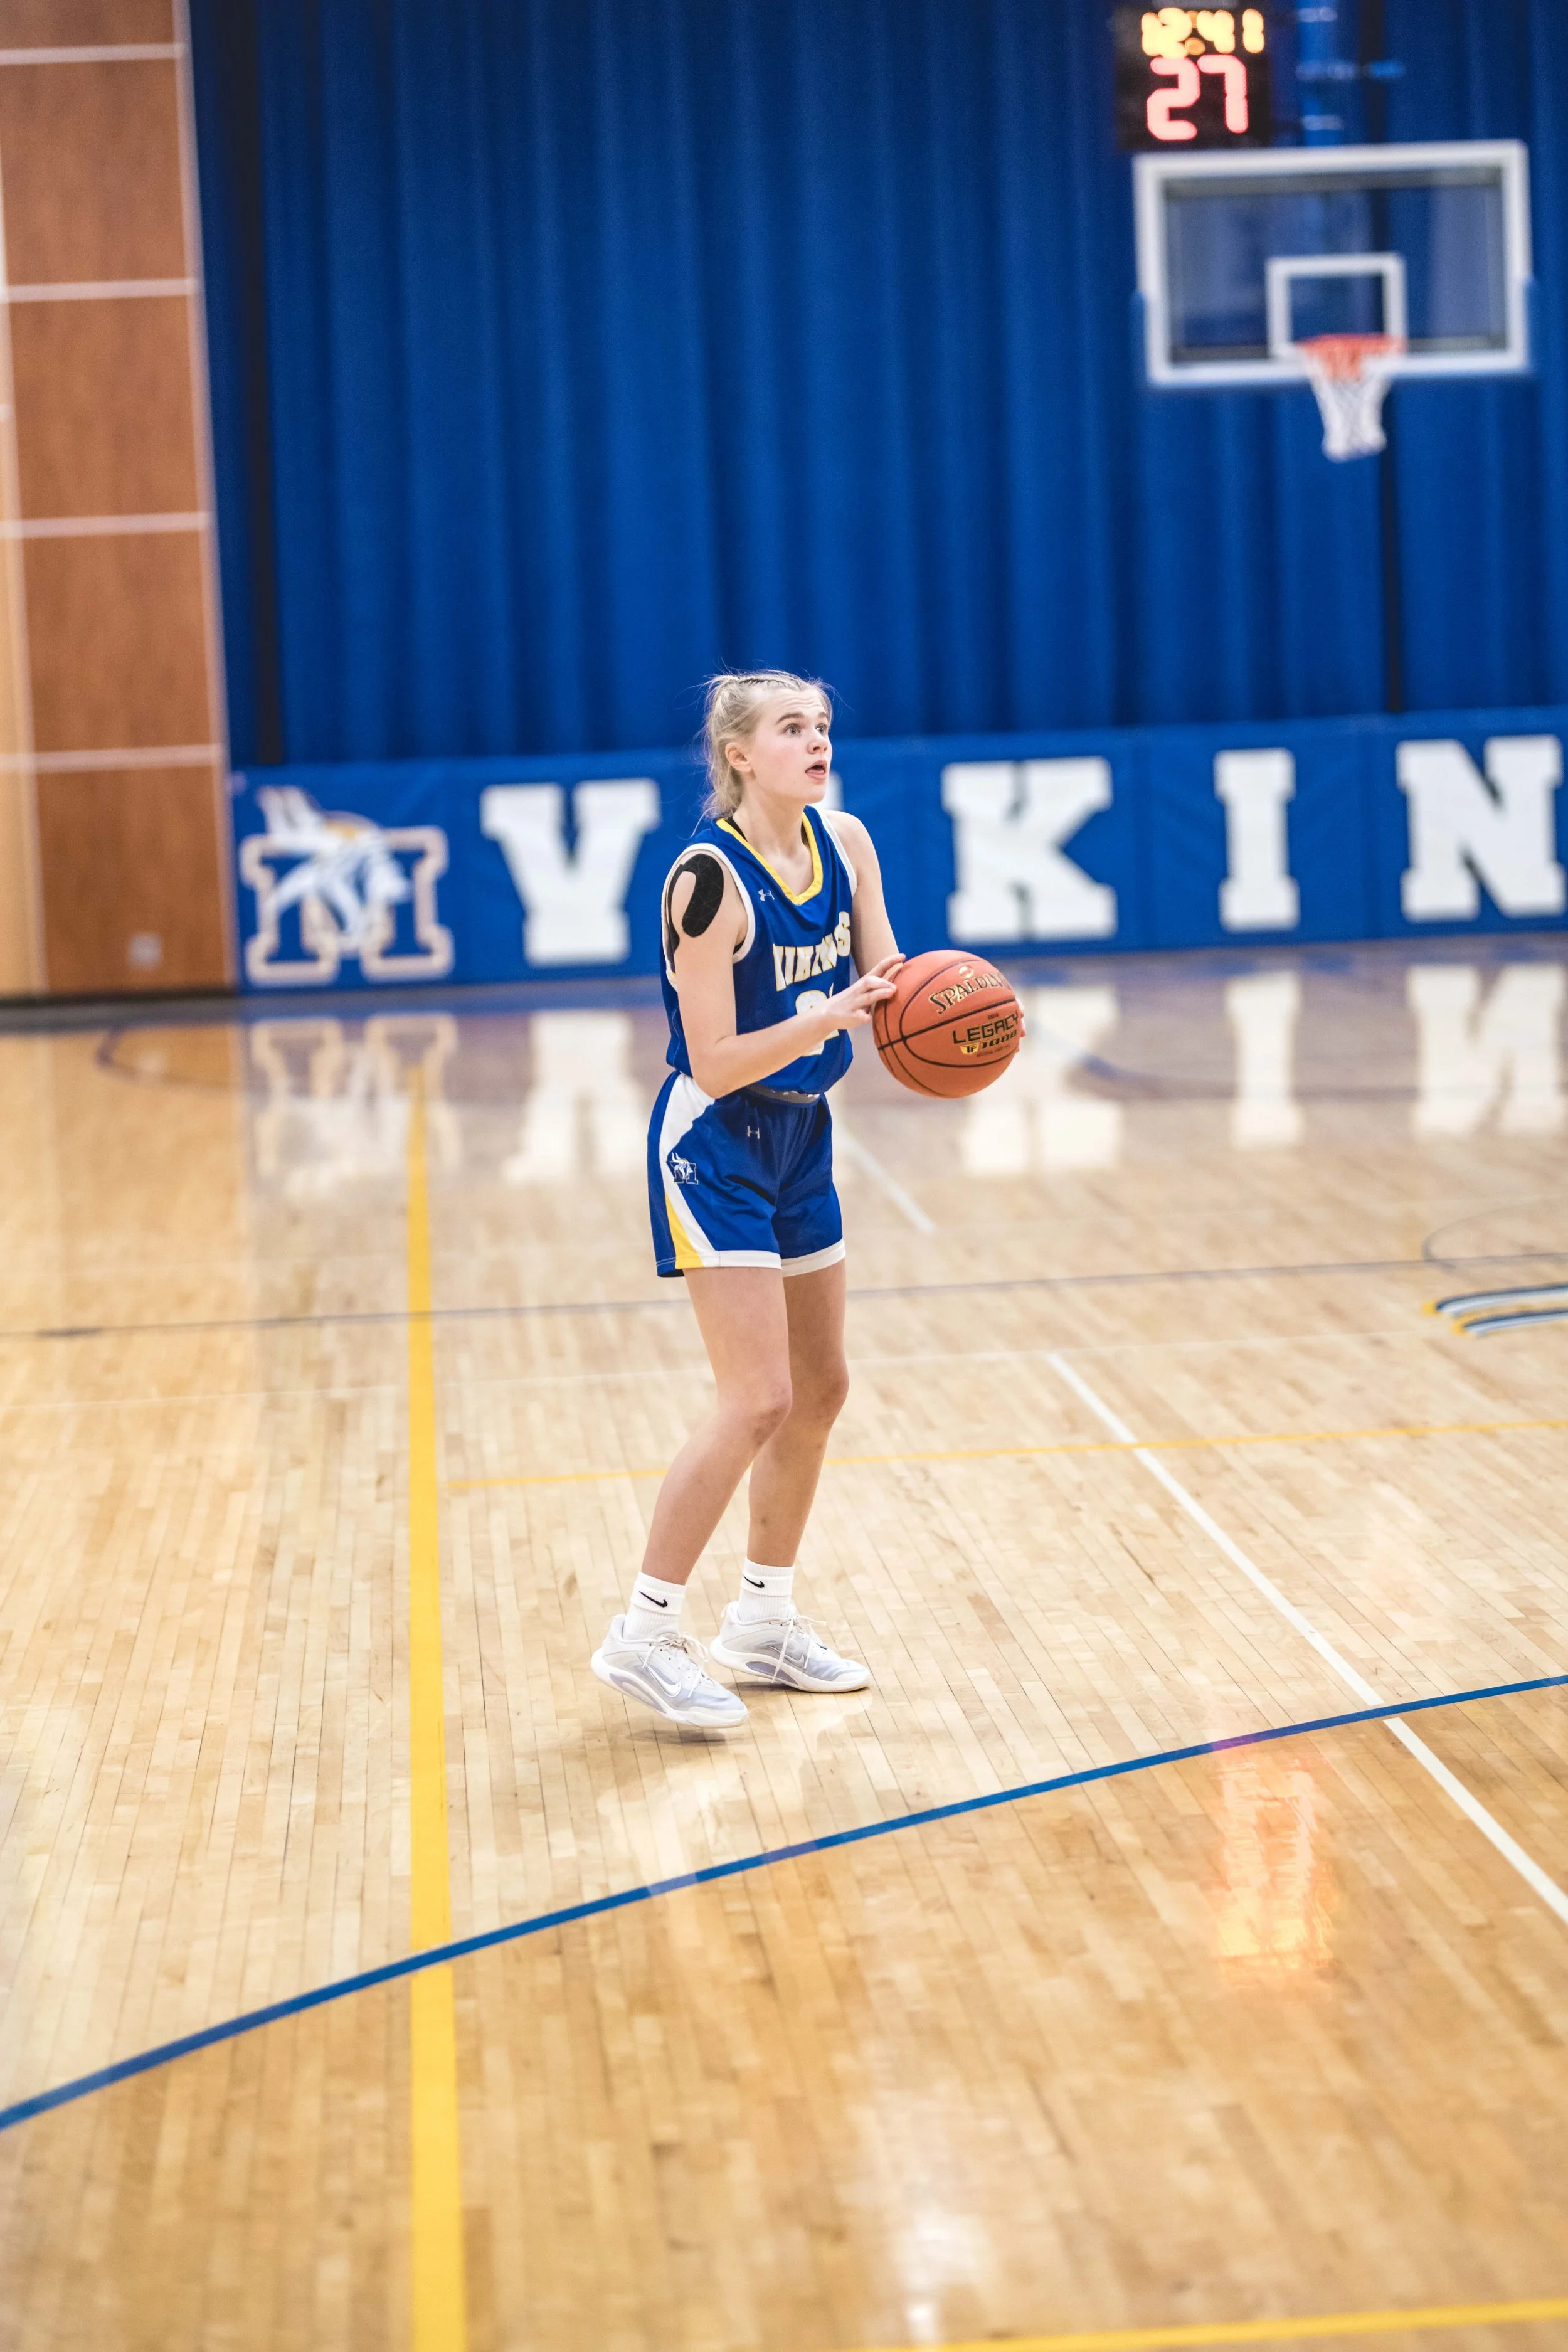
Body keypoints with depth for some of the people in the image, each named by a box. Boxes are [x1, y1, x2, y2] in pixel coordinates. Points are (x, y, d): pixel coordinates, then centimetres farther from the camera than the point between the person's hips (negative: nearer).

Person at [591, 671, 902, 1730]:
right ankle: (647, 1634, -3)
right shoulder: (709, 879, -22)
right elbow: (714, 1064, -23)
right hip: (715, 1146, -8)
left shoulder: (845, 844, 0)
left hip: (800, 1135, 8)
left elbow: (889, 982, 2)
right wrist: (835, 1012, -32)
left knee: (821, 1387, 13)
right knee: (758, 1399, -13)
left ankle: (765, 1619, 27)